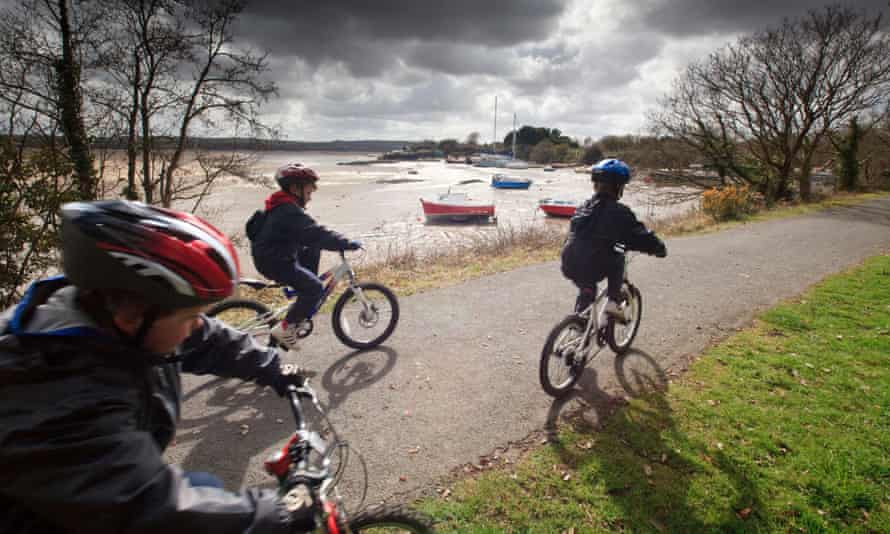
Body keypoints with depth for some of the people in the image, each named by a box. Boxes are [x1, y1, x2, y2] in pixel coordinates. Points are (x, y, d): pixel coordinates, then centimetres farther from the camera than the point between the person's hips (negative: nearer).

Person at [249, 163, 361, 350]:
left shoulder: (283, 206, 12)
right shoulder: (290, 211, -22)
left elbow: (308, 232, 21)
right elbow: (317, 234, -30)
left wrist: (340, 242, 17)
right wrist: (348, 244, -27)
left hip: (276, 255, 10)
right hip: (273, 262, -10)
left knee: (312, 250, 18)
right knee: (315, 288, -13)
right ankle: (285, 328, -4)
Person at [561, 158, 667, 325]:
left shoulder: (584, 208, 14)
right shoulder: (619, 212, -6)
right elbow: (640, 237, -6)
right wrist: (660, 248, 14)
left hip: (569, 265, 6)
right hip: (593, 268, -6)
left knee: (587, 291, 30)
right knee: (617, 260, 21)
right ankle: (613, 302, 15)